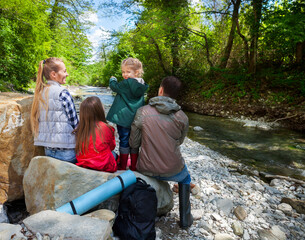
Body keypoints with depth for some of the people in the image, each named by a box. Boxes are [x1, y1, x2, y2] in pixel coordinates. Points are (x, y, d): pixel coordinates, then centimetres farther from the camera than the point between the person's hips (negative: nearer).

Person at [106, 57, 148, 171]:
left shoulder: (126, 83, -15)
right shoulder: (141, 86, 4)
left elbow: (114, 86, 1)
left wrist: (112, 79, 19)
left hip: (124, 119, -6)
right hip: (136, 119, 6)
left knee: (124, 141, 4)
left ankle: (123, 167, 16)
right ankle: (134, 167, 25)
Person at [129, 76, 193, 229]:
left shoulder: (142, 112, -13)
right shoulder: (182, 117, -9)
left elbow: (133, 144, -5)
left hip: (146, 171, 0)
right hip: (172, 171, 0)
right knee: (185, 179, 35)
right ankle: (185, 218, 35)